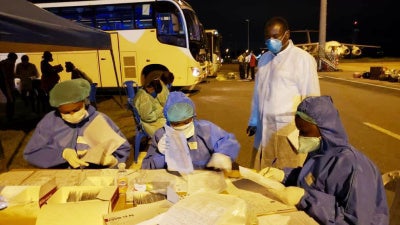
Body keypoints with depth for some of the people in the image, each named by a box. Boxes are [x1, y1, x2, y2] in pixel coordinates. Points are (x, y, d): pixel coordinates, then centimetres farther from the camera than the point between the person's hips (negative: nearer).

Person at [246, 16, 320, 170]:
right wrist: (253, 121, 18)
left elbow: (311, 97, -8)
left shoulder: (303, 59, -8)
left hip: (289, 129, -6)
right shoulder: (264, 58, 12)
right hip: (264, 129, 6)